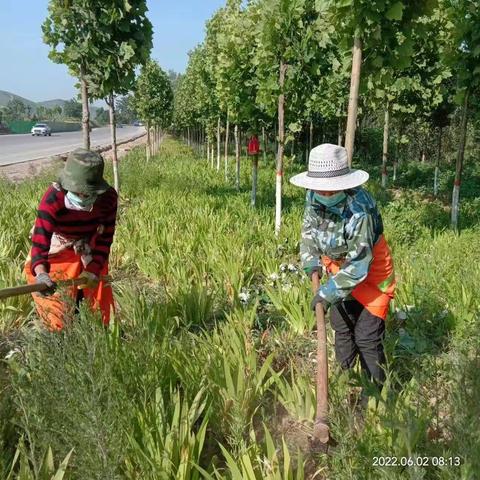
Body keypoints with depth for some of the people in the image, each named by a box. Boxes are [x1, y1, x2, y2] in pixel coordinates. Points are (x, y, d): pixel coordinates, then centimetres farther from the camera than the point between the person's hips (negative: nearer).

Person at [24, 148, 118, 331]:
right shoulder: (53, 199, -36)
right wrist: (41, 273, -61)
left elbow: (105, 238, -15)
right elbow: (40, 240, -44)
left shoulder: (108, 198, -26)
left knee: (100, 297, 14)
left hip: (89, 251, 3)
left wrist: (93, 270, -23)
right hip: (55, 251, -3)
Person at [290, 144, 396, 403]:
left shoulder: (360, 209, -36)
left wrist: (329, 293, -32)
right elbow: (309, 227, 6)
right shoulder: (313, 197, -15)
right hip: (341, 269, 8)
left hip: (371, 274, -7)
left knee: (366, 337, -6)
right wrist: (311, 260, -6)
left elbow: (359, 262, -34)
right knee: (341, 326, 20)